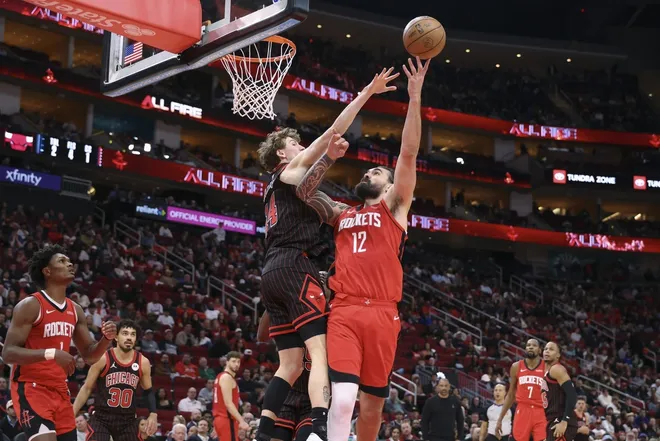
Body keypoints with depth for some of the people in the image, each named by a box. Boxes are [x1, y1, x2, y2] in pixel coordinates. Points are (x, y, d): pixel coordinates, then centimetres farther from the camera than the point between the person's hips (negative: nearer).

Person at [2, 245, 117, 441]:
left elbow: (89, 355, 16)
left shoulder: (76, 311, 10)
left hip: (60, 391, 8)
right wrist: (51, 353, -30)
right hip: (30, 388, -8)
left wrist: (107, 339, -6)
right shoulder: (30, 306, -11)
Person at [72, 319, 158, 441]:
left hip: (128, 420, 3)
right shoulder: (102, 359, -9)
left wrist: (153, 414, -2)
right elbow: (87, 389, -1)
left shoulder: (143, 362, -1)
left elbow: (148, 391, 13)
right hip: (101, 418, -3)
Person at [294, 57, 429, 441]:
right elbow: (304, 192, 16)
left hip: (381, 313, -1)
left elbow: (409, 154, 4)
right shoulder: (342, 215, 22)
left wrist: (415, 98, -3)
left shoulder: (395, 208, 13)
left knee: (373, 401, 8)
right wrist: (330, 157, 5)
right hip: (344, 311, 1)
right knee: (343, 399, -15)